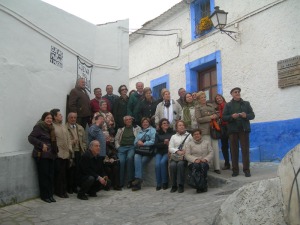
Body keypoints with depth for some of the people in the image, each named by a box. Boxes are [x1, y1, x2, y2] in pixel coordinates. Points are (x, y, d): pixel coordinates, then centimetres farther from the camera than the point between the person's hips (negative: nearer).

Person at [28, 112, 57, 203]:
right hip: (41, 155, -6)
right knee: (44, 175, -2)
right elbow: (31, 138, -15)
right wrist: (41, 145, -21)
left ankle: (50, 194, 16)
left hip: (50, 155, 7)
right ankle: (44, 195, 10)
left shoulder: (50, 128, 15)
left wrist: (54, 151, 7)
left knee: (51, 175, 6)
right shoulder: (39, 127, -7)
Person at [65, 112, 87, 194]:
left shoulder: (80, 128, 18)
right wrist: (71, 142, -16)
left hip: (79, 152, 5)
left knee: (77, 170, 3)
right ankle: (69, 188, 12)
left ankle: (75, 186, 16)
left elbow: (84, 140, 18)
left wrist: (84, 150, 8)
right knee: (70, 170, -1)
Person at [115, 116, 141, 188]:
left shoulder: (137, 128, 18)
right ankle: (120, 182, -18)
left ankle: (130, 180, -26)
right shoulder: (120, 129, 25)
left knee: (129, 158, -33)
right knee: (121, 161, -25)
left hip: (132, 147, -2)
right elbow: (116, 139, 20)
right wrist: (118, 147, 5)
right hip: (122, 147, 2)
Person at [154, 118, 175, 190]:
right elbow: (156, 144, 4)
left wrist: (169, 143, -16)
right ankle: (158, 184, -12)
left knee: (162, 162, -29)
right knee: (157, 164, -24)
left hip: (168, 152, -2)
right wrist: (164, 143, -12)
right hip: (159, 152, 2)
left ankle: (165, 182, -15)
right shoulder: (158, 133, 14)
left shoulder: (172, 132, 9)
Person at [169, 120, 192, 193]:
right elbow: (170, 148, 9)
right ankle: (174, 185, -16)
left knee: (180, 164, -33)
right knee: (172, 165, -29)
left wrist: (186, 151, -15)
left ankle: (181, 185, -23)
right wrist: (177, 151, -9)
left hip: (185, 156, -2)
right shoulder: (173, 136, 21)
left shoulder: (189, 135, 15)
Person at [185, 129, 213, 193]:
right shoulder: (189, 144, 15)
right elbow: (187, 155, 3)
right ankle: (203, 187, -38)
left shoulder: (206, 143, 20)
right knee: (195, 166, -36)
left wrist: (206, 159, -11)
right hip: (193, 163, -1)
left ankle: (200, 187, -33)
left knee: (203, 165, -36)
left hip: (204, 162, 1)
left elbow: (211, 153, 9)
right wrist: (195, 159, -16)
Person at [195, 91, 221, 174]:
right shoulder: (198, 107, 3)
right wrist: (210, 117, -12)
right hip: (205, 131, -4)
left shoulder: (211, 105, 17)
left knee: (216, 149, 2)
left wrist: (215, 116, -1)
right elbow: (198, 119, -7)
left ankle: (217, 167, 8)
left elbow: (217, 115, 23)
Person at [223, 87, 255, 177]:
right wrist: (231, 116, -16)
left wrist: (246, 115, -13)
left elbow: (252, 115, 8)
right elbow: (224, 117, 2)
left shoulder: (246, 103, 11)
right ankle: (235, 170, 8)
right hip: (233, 130, 0)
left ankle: (246, 169, 3)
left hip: (244, 129, 0)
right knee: (234, 150, 2)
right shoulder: (228, 105, 9)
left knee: (245, 149, -1)